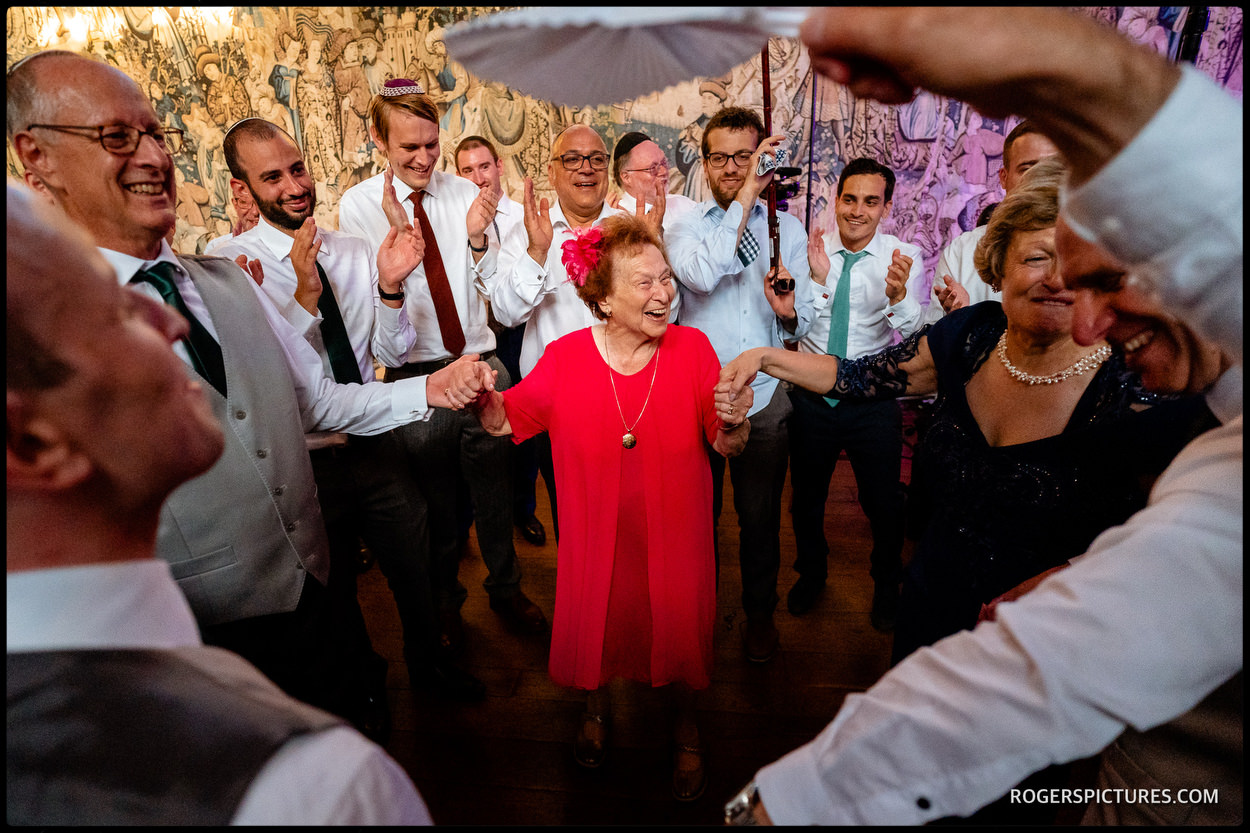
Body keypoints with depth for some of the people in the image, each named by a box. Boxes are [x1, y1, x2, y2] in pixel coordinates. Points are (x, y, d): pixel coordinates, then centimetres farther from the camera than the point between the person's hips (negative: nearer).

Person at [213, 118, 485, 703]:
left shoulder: (354, 252, 0)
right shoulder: (231, 268, -13)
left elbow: (392, 351, -1)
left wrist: (388, 287, -17)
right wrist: (305, 295, -31)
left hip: (376, 445, 4)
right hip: (306, 462, -3)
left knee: (414, 568, 19)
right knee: (333, 589, 19)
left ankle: (427, 663, 47)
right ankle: (362, 679, 48)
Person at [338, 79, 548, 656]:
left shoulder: (464, 193, 2)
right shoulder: (357, 206, -3)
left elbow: (491, 286, 2)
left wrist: (477, 240, -16)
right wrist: (395, 235, -20)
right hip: (414, 373, -1)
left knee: (493, 486, 13)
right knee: (433, 498, 13)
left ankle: (506, 587, 36)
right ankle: (444, 602, 36)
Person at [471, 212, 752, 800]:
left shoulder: (692, 347, -11)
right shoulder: (565, 358, -11)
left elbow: (728, 447, -9)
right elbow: (507, 421, -4)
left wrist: (732, 422, -33)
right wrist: (482, 398, -25)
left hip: (675, 535, 0)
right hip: (597, 537, 1)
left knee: (680, 633, 17)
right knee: (596, 626, 21)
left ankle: (686, 730, 50)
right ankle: (596, 707, 57)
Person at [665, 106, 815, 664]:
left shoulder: (787, 229, 8)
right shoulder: (684, 226, 1)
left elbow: (803, 323, 5)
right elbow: (702, 275, -24)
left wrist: (788, 311, -18)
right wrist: (746, 197, -21)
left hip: (764, 396, 2)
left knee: (760, 516, 12)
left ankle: (760, 613, 36)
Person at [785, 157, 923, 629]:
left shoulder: (904, 256, -7)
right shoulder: (811, 250, -4)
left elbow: (913, 331, -22)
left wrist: (899, 294, -42)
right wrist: (818, 279, -26)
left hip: (874, 400, -1)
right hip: (811, 396, 2)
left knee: (883, 502, 13)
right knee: (807, 496, 17)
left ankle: (887, 585, 41)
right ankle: (811, 573, 44)